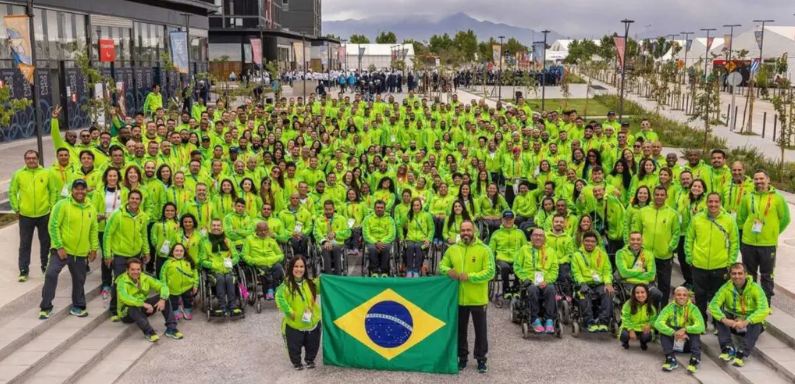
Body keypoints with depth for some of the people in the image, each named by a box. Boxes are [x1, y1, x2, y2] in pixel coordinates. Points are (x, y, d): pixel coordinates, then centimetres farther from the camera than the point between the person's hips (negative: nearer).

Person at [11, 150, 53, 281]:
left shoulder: (46, 173, -2)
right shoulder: (18, 174, -3)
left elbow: (53, 191, 3)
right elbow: (12, 192, 3)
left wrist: (52, 206, -2)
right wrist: (16, 208, -2)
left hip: (44, 214, 1)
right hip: (25, 216, -1)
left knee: (45, 242, 12)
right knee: (25, 244, 5)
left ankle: (45, 266, 28)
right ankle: (24, 270, 12)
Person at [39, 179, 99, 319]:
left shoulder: (91, 209, 6)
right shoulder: (62, 205, -11)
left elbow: (93, 230, 14)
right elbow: (53, 226, -13)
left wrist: (94, 248, 9)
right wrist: (59, 247, -16)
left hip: (81, 253, 5)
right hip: (61, 250, -5)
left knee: (79, 280, 13)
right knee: (51, 275, -14)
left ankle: (78, 306, 31)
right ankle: (46, 307, 1)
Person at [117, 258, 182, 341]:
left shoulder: (145, 278, -4)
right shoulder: (122, 281, -19)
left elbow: (163, 286, -6)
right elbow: (124, 297, -39)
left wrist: (163, 299, -27)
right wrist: (143, 304, -47)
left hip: (143, 309, 5)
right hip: (127, 313, -5)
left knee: (164, 297, -14)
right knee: (133, 307, -40)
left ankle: (171, 328, -19)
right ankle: (148, 332, -36)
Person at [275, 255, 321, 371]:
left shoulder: (310, 283, 0)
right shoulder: (287, 285, -17)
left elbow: (319, 290, 17)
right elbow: (280, 298, -24)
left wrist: (320, 281, -2)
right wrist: (289, 311, -28)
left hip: (312, 322, 4)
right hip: (294, 324, -4)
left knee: (312, 344, 20)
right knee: (294, 346, 11)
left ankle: (310, 359, 43)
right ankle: (296, 362, 34)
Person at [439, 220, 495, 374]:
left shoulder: (484, 250, -7)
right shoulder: (452, 249, 4)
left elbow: (489, 272, -13)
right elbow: (442, 265, 10)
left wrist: (469, 276, -21)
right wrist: (448, 271, -14)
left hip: (478, 299, -3)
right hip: (458, 298, 3)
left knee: (480, 330, 8)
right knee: (460, 329, 13)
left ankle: (481, 359, 21)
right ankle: (462, 357, 27)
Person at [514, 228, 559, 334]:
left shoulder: (550, 251, 17)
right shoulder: (524, 249, 14)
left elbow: (554, 270, 8)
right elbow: (517, 266, 10)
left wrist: (547, 281, -10)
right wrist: (524, 278, -6)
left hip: (545, 282, 1)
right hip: (530, 282, -1)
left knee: (551, 289, -33)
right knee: (533, 289, -35)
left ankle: (549, 320, -28)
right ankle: (535, 320, -26)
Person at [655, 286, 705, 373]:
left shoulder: (693, 308, -9)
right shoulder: (670, 307, -9)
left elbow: (701, 327, -24)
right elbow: (658, 323, -24)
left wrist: (685, 329, -37)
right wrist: (674, 333, -37)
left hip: (687, 343, -1)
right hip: (673, 342, 1)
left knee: (695, 330, -28)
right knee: (663, 331, -26)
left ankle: (695, 359, -38)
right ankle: (671, 359, -37)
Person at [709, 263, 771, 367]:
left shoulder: (755, 288, -15)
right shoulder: (726, 288, -8)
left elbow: (764, 310, -28)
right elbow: (713, 305, -20)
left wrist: (745, 322, -41)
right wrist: (724, 319, -39)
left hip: (751, 324, -2)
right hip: (732, 322, 2)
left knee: (757, 322, -34)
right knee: (719, 315, -25)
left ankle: (742, 353, -40)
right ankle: (728, 348, -32)